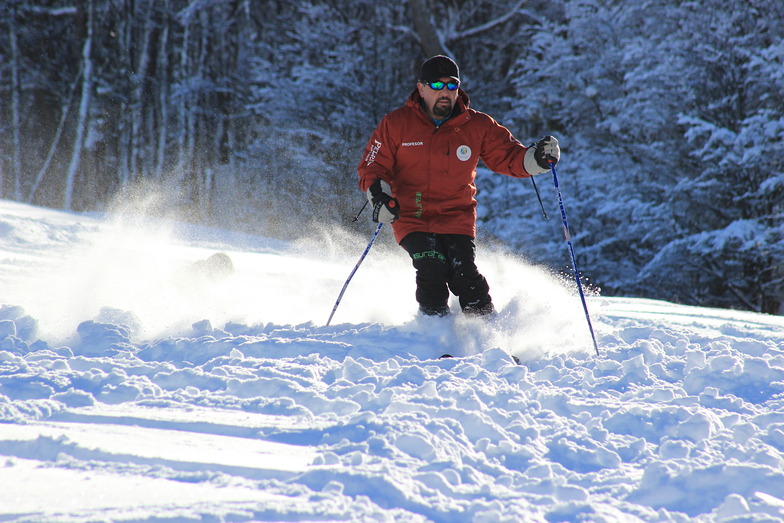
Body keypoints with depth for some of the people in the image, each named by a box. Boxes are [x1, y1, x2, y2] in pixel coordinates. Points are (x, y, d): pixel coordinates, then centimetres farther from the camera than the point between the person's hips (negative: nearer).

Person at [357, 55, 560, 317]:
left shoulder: (478, 126, 2)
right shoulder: (396, 124, -1)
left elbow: (508, 156, 6)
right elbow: (372, 167, 3)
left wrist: (536, 159, -14)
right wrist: (379, 194, -17)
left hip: (457, 219, 1)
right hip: (412, 219, -1)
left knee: (464, 274, -20)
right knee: (432, 269, -23)